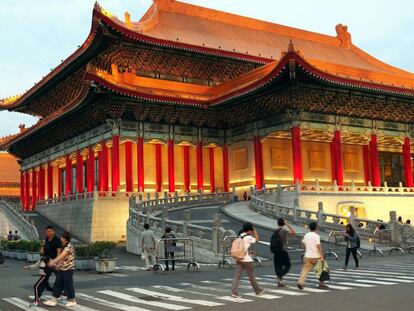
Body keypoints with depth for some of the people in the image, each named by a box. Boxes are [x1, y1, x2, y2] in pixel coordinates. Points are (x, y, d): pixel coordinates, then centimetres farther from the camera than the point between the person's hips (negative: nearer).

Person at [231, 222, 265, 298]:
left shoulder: (240, 237, 9)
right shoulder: (248, 238, -14)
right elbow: (257, 239, -1)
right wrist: (255, 231, 5)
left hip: (239, 260, 6)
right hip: (246, 260, -6)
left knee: (236, 276, 0)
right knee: (251, 276, 8)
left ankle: (234, 292, -7)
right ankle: (258, 290, 24)